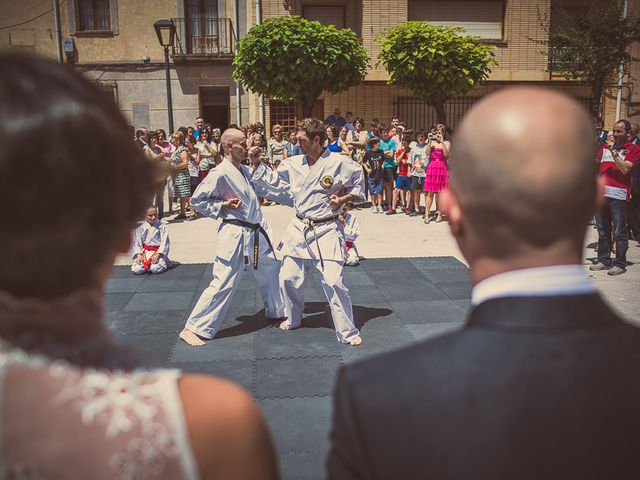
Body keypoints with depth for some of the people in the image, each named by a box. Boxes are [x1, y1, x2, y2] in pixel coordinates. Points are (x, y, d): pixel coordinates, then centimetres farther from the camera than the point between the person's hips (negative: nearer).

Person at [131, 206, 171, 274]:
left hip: (158, 252, -2)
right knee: (136, 269, -20)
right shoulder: (140, 228, 5)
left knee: (155, 269, -28)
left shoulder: (161, 227, 0)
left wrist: (158, 255, -18)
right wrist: (138, 255, -13)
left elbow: (164, 243, -6)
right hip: (145, 252, 2)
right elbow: (137, 243, 3)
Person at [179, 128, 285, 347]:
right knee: (224, 282, -10)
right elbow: (196, 200, -12)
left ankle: (277, 311, 44)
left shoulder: (245, 170, 11)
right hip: (234, 233, -9)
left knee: (271, 269, 22)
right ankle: (193, 328, -2)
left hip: (256, 232, 9)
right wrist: (223, 206, -18)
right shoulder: (220, 173, -15)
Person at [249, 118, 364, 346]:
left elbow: (360, 185, 2)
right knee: (289, 278, 13)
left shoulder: (340, 163, -11)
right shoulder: (293, 163, 3)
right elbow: (273, 181, 16)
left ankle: (348, 332, 5)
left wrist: (344, 199, -11)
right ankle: (293, 319, 40)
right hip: (299, 228, 5)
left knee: (333, 281, -12)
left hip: (326, 231, -5)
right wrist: (257, 163, 7)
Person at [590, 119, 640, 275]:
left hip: (619, 195, -5)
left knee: (619, 232, -3)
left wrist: (614, 151, -13)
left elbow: (625, 169, -12)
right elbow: (596, 165, 26)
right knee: (603, 230, 12)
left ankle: (620, 264, 4)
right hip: (601, 193, 5)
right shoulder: (605, 146, 16)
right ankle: (603, 261, 20)